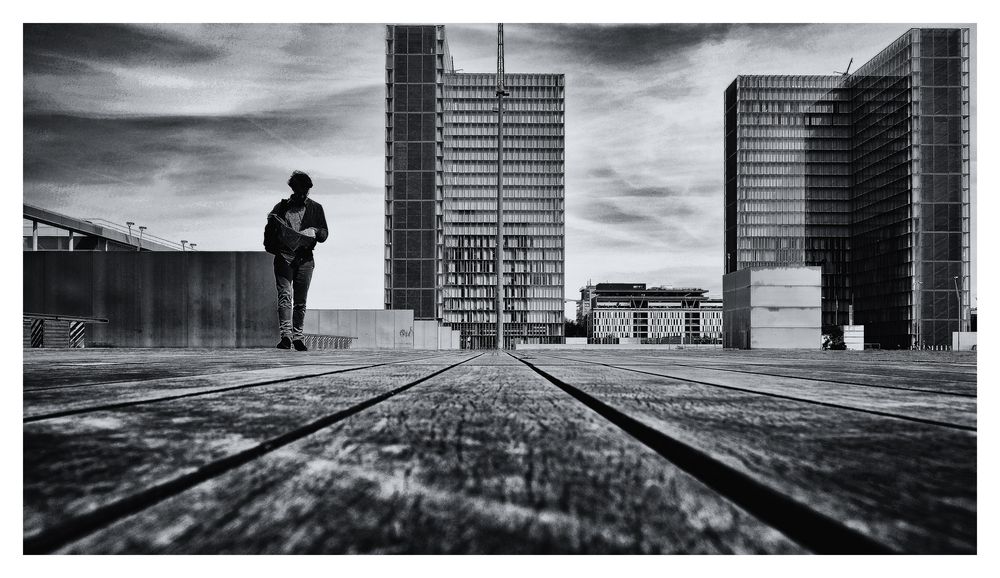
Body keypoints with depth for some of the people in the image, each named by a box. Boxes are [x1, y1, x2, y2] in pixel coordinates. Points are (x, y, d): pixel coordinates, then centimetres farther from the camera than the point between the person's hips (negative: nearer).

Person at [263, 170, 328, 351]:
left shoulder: (316, 208, 11)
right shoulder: (282, 207, 10)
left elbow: (324, 235, 10)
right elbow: (269, 230, 12)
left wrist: (315, 231, -12)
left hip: (305, 259, 1)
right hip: (283, 257, -1)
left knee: (300, 300, 4)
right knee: (285, 295, -13)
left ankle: (297, 337, 10)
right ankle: (285, 335, -19)